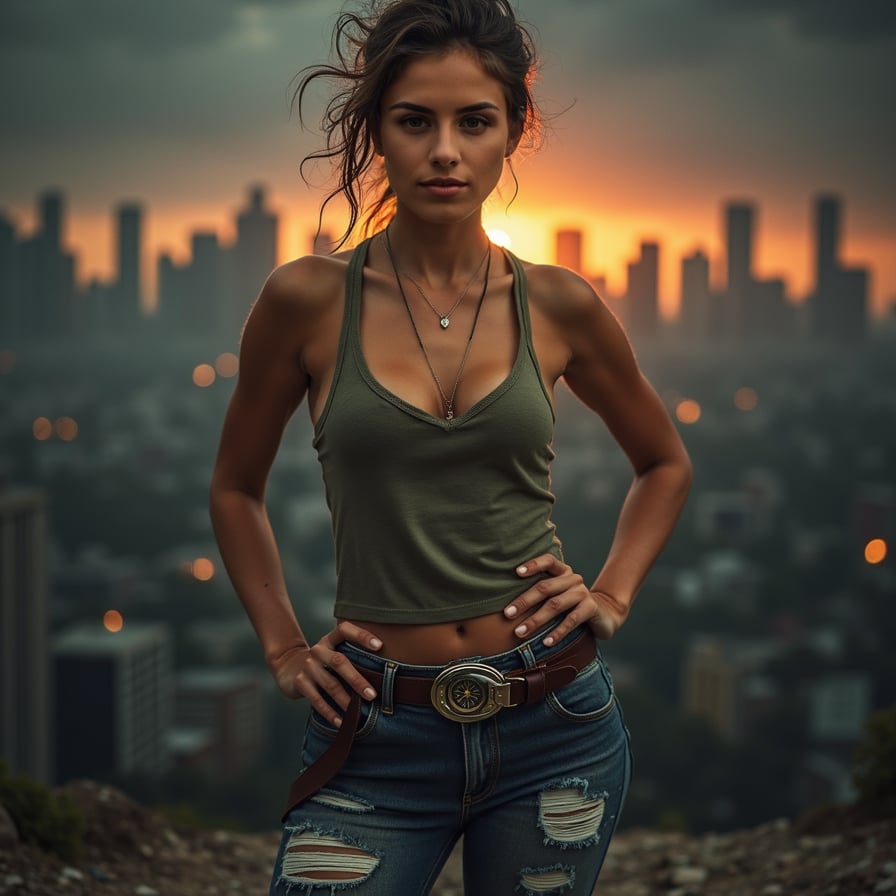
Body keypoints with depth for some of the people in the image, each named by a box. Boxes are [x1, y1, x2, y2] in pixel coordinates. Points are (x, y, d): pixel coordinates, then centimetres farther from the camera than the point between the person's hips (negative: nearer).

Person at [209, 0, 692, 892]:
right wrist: (283, 648, 4)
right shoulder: (309, 300, -4)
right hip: (380, 734, -1)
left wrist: (612, 594, 5)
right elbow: (236, 488, 12)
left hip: (554, 725, 2)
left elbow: (664, 462, 18)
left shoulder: (558, 306, 0)